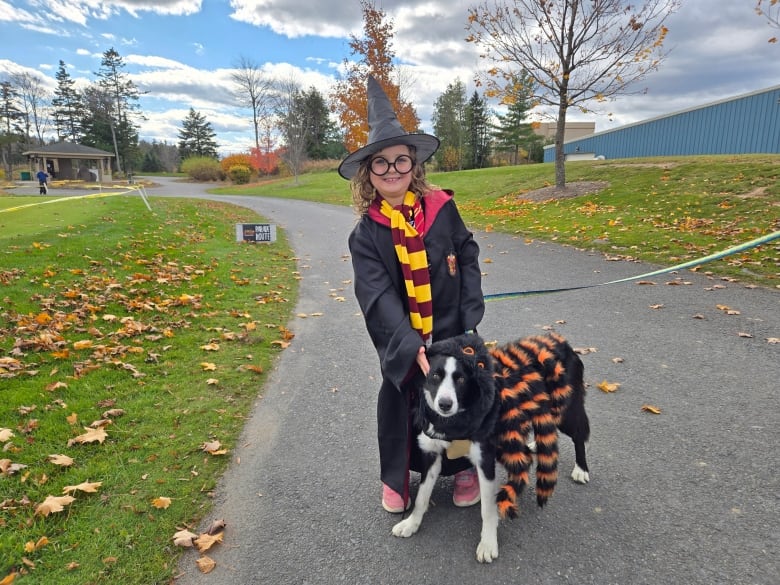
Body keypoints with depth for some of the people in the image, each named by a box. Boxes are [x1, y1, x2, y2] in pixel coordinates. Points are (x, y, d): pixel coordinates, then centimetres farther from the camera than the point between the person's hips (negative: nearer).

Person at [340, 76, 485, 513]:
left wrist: (470, 314, -6)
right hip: (401, 342, 0)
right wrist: (412, 345, -27)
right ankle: (396, 476, 37)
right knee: (399, 403, 13)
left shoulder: (442, 208, -9)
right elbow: (379, 296, -18)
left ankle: (465, 467, 41)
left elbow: (468, 257, 1)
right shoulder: (366, 234, -10)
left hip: (451, 331, 1)